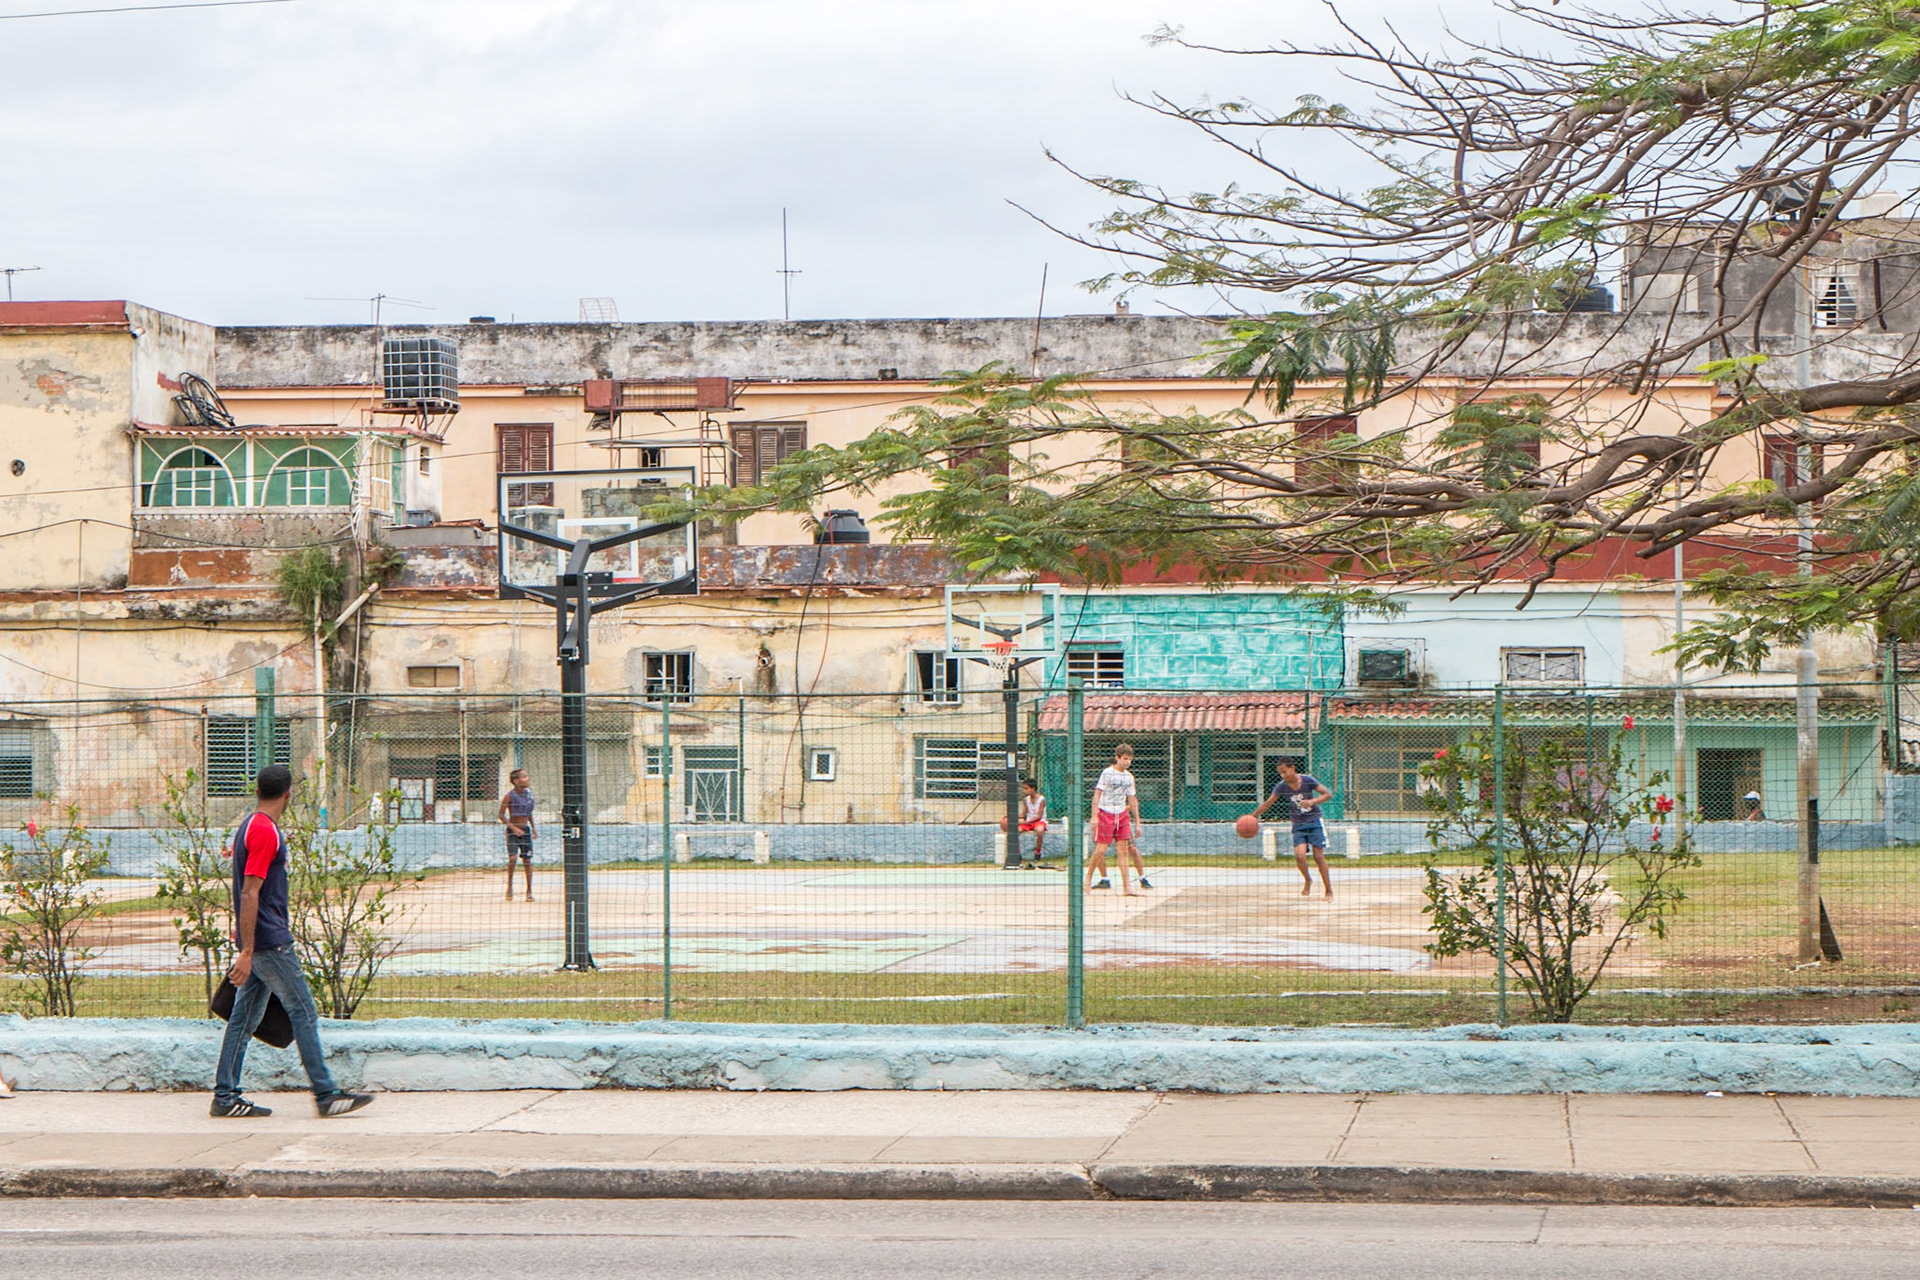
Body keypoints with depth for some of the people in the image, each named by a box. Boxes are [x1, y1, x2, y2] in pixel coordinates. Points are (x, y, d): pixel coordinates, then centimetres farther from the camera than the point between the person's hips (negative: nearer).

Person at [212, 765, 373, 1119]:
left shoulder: (249, 827, 15)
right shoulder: (265, 832, -16)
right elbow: (249, 895, -21)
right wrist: (246, 952, -23)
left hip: (258, 943, 10)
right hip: (270, 943, -10)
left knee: (244, 1017, 9)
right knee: (303, 1013, -4)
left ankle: (225, 1096, 10)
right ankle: (326, 1095, -1)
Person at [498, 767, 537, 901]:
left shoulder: (529, 794, 5)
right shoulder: (509, 796, -12)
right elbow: (501, 815, -9)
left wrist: (533, 828, 15)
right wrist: (513, 828, -17)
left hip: (525, 830, 5)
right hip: (512, 831, -5)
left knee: (527, 860, 3)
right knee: (513, 857, -20)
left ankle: (529, 891, 11)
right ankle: (509, 885, 0)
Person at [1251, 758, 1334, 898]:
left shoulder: (1308, 780, -13)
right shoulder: (1281, 787, -6)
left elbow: (1328, 794, -10)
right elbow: (1267, 804, 3)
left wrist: (1313, 801, -25)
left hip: (1314, 822, -2)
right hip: (1298, 825, 2)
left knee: (1319, 856, -7)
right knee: (1299, 855, -18)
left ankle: (1329, 890, 5)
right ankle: (1308, 880, 10)